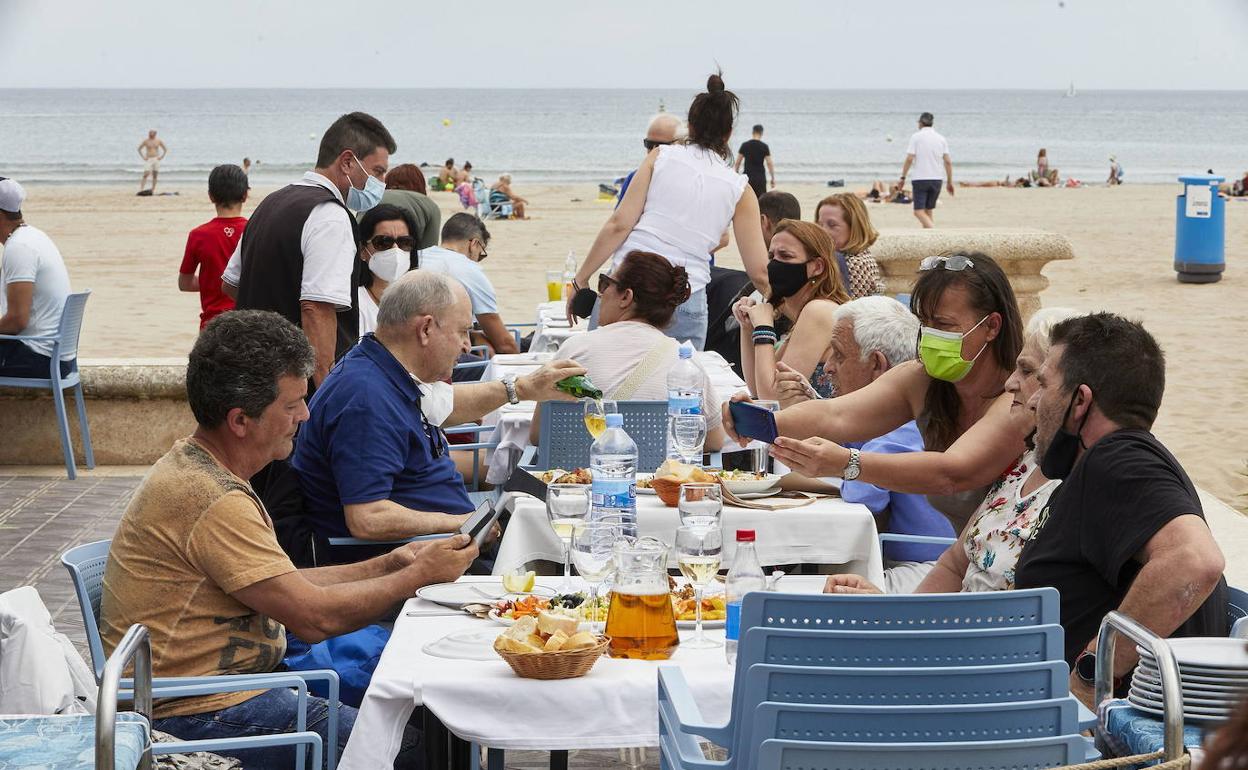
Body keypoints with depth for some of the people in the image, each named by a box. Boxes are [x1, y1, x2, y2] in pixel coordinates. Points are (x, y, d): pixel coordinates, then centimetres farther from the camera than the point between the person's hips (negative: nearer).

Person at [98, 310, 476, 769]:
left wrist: (384, 567, 6)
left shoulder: (193, 466, 10)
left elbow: (285, 586, 15)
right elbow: (314, 617, -19)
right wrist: (422, 575, -8)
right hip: (201, 720, -10)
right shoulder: (213, 501, -23)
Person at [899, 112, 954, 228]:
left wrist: (903, 177, -2)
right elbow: (948, 162, 4)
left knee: (919, 212, -7)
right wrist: (949, 182, 10)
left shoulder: (916, 137, -4)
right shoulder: (941, 139, 8)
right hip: (937, 179, 5)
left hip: (920, 179, -5)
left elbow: (909, 159, -10)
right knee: (928, 211, 14)